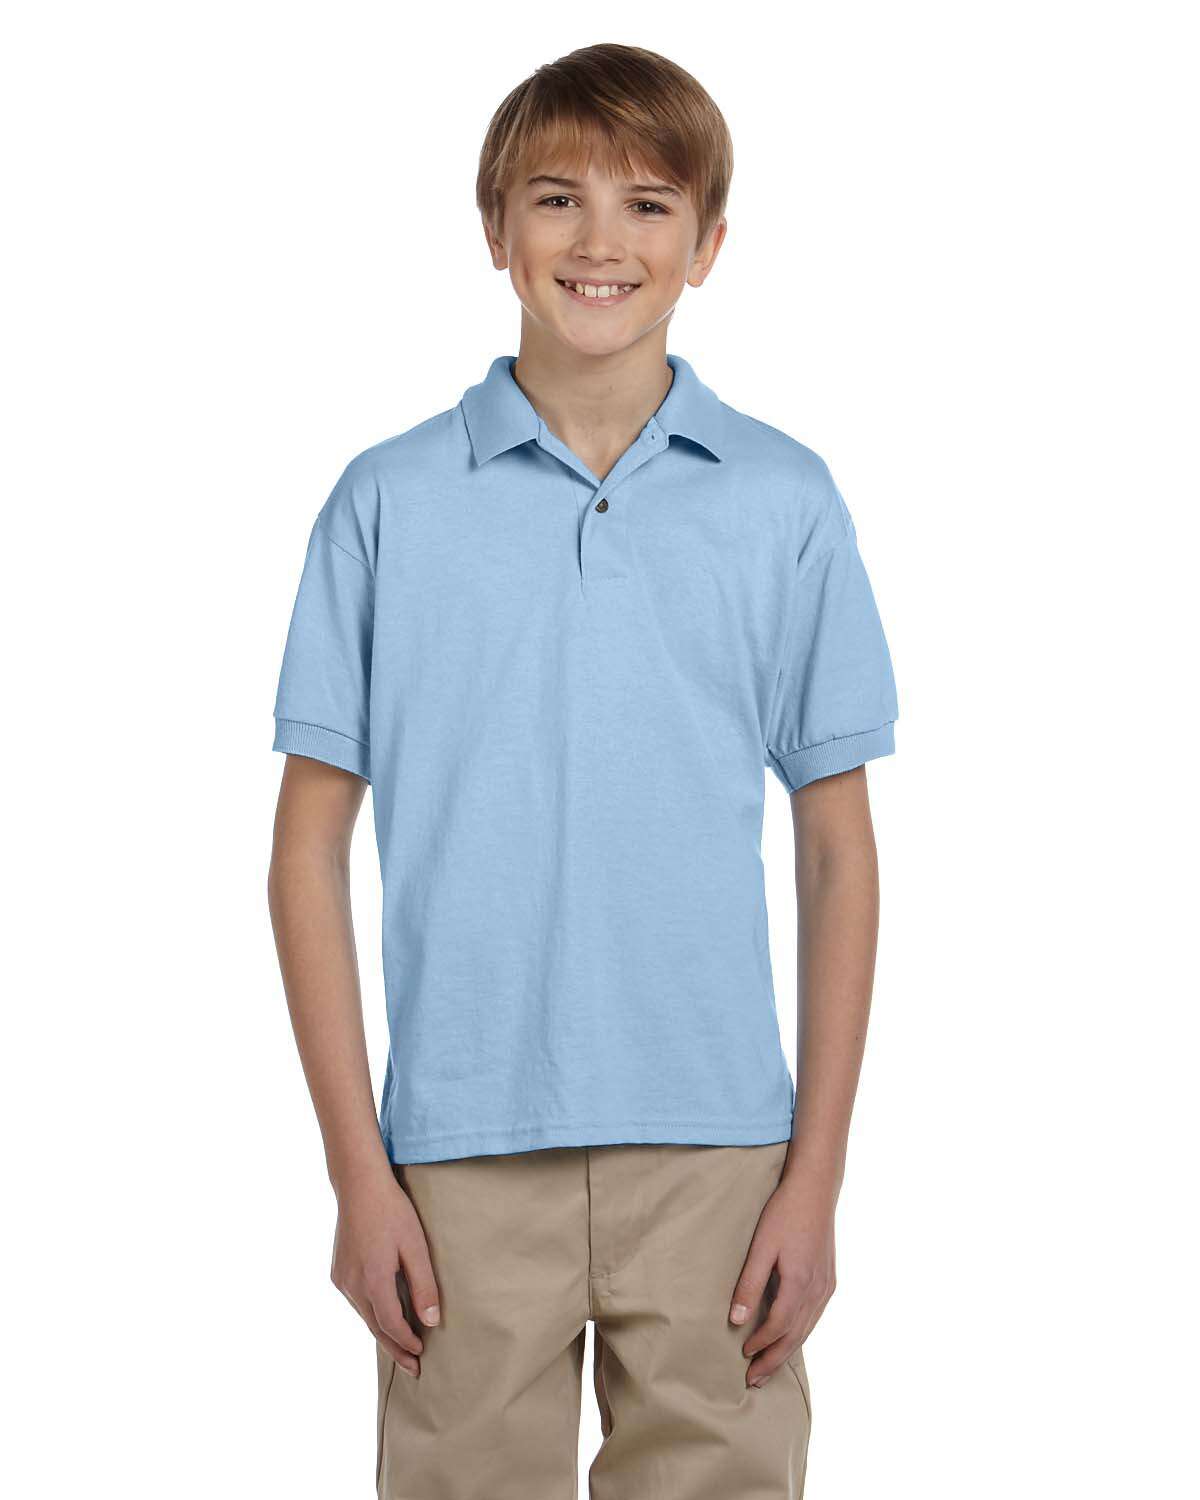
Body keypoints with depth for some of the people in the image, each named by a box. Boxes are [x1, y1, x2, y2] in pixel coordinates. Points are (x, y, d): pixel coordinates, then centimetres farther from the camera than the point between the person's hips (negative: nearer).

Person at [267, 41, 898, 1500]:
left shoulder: (787, 503, 3)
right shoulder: (388, 501, 1)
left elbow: (837, 852, 5)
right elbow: (312, 847, 2)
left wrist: (816, 1175, 0)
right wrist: (357, 1172, -3)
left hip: (716, 1151, 1)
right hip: (465, 1154, 0)